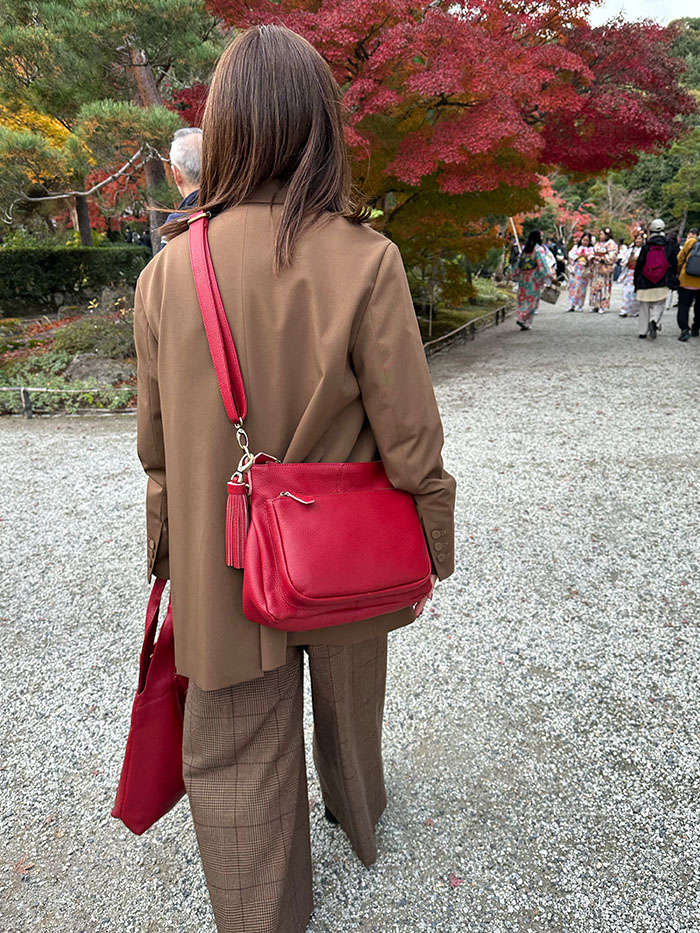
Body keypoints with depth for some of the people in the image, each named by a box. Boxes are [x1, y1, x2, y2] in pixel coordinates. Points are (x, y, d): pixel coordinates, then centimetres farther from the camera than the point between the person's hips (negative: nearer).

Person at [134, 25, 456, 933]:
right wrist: (430, 549, 2)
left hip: (222, 572, 1)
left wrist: (173, 557, 14)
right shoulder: (366, 260, -17)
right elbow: (410, 436, -14)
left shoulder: (167, 270, -9)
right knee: (349, 711, 28)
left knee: (234, 759, 18)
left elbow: (157, 445, -1)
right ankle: (360, 820, 58)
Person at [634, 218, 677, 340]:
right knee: (659, 305, 8)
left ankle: (643, 331, 10)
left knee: (644, 307, 9)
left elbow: (639, 265, 2)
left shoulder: (646, 246, 0)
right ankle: (654, 321, -20)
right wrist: (671, 280, 18)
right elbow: (674, 264, 7)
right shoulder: (670, 246, 3)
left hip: (645, 283, 0)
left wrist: (636, 284, 9)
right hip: (662, 284, 0)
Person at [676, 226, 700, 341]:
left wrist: (678, 273, 14)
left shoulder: (690, 242, -3)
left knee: (683, 305, -2)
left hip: (686, 281, -4)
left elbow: (680, 258, 0)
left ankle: (684, 329, -16)